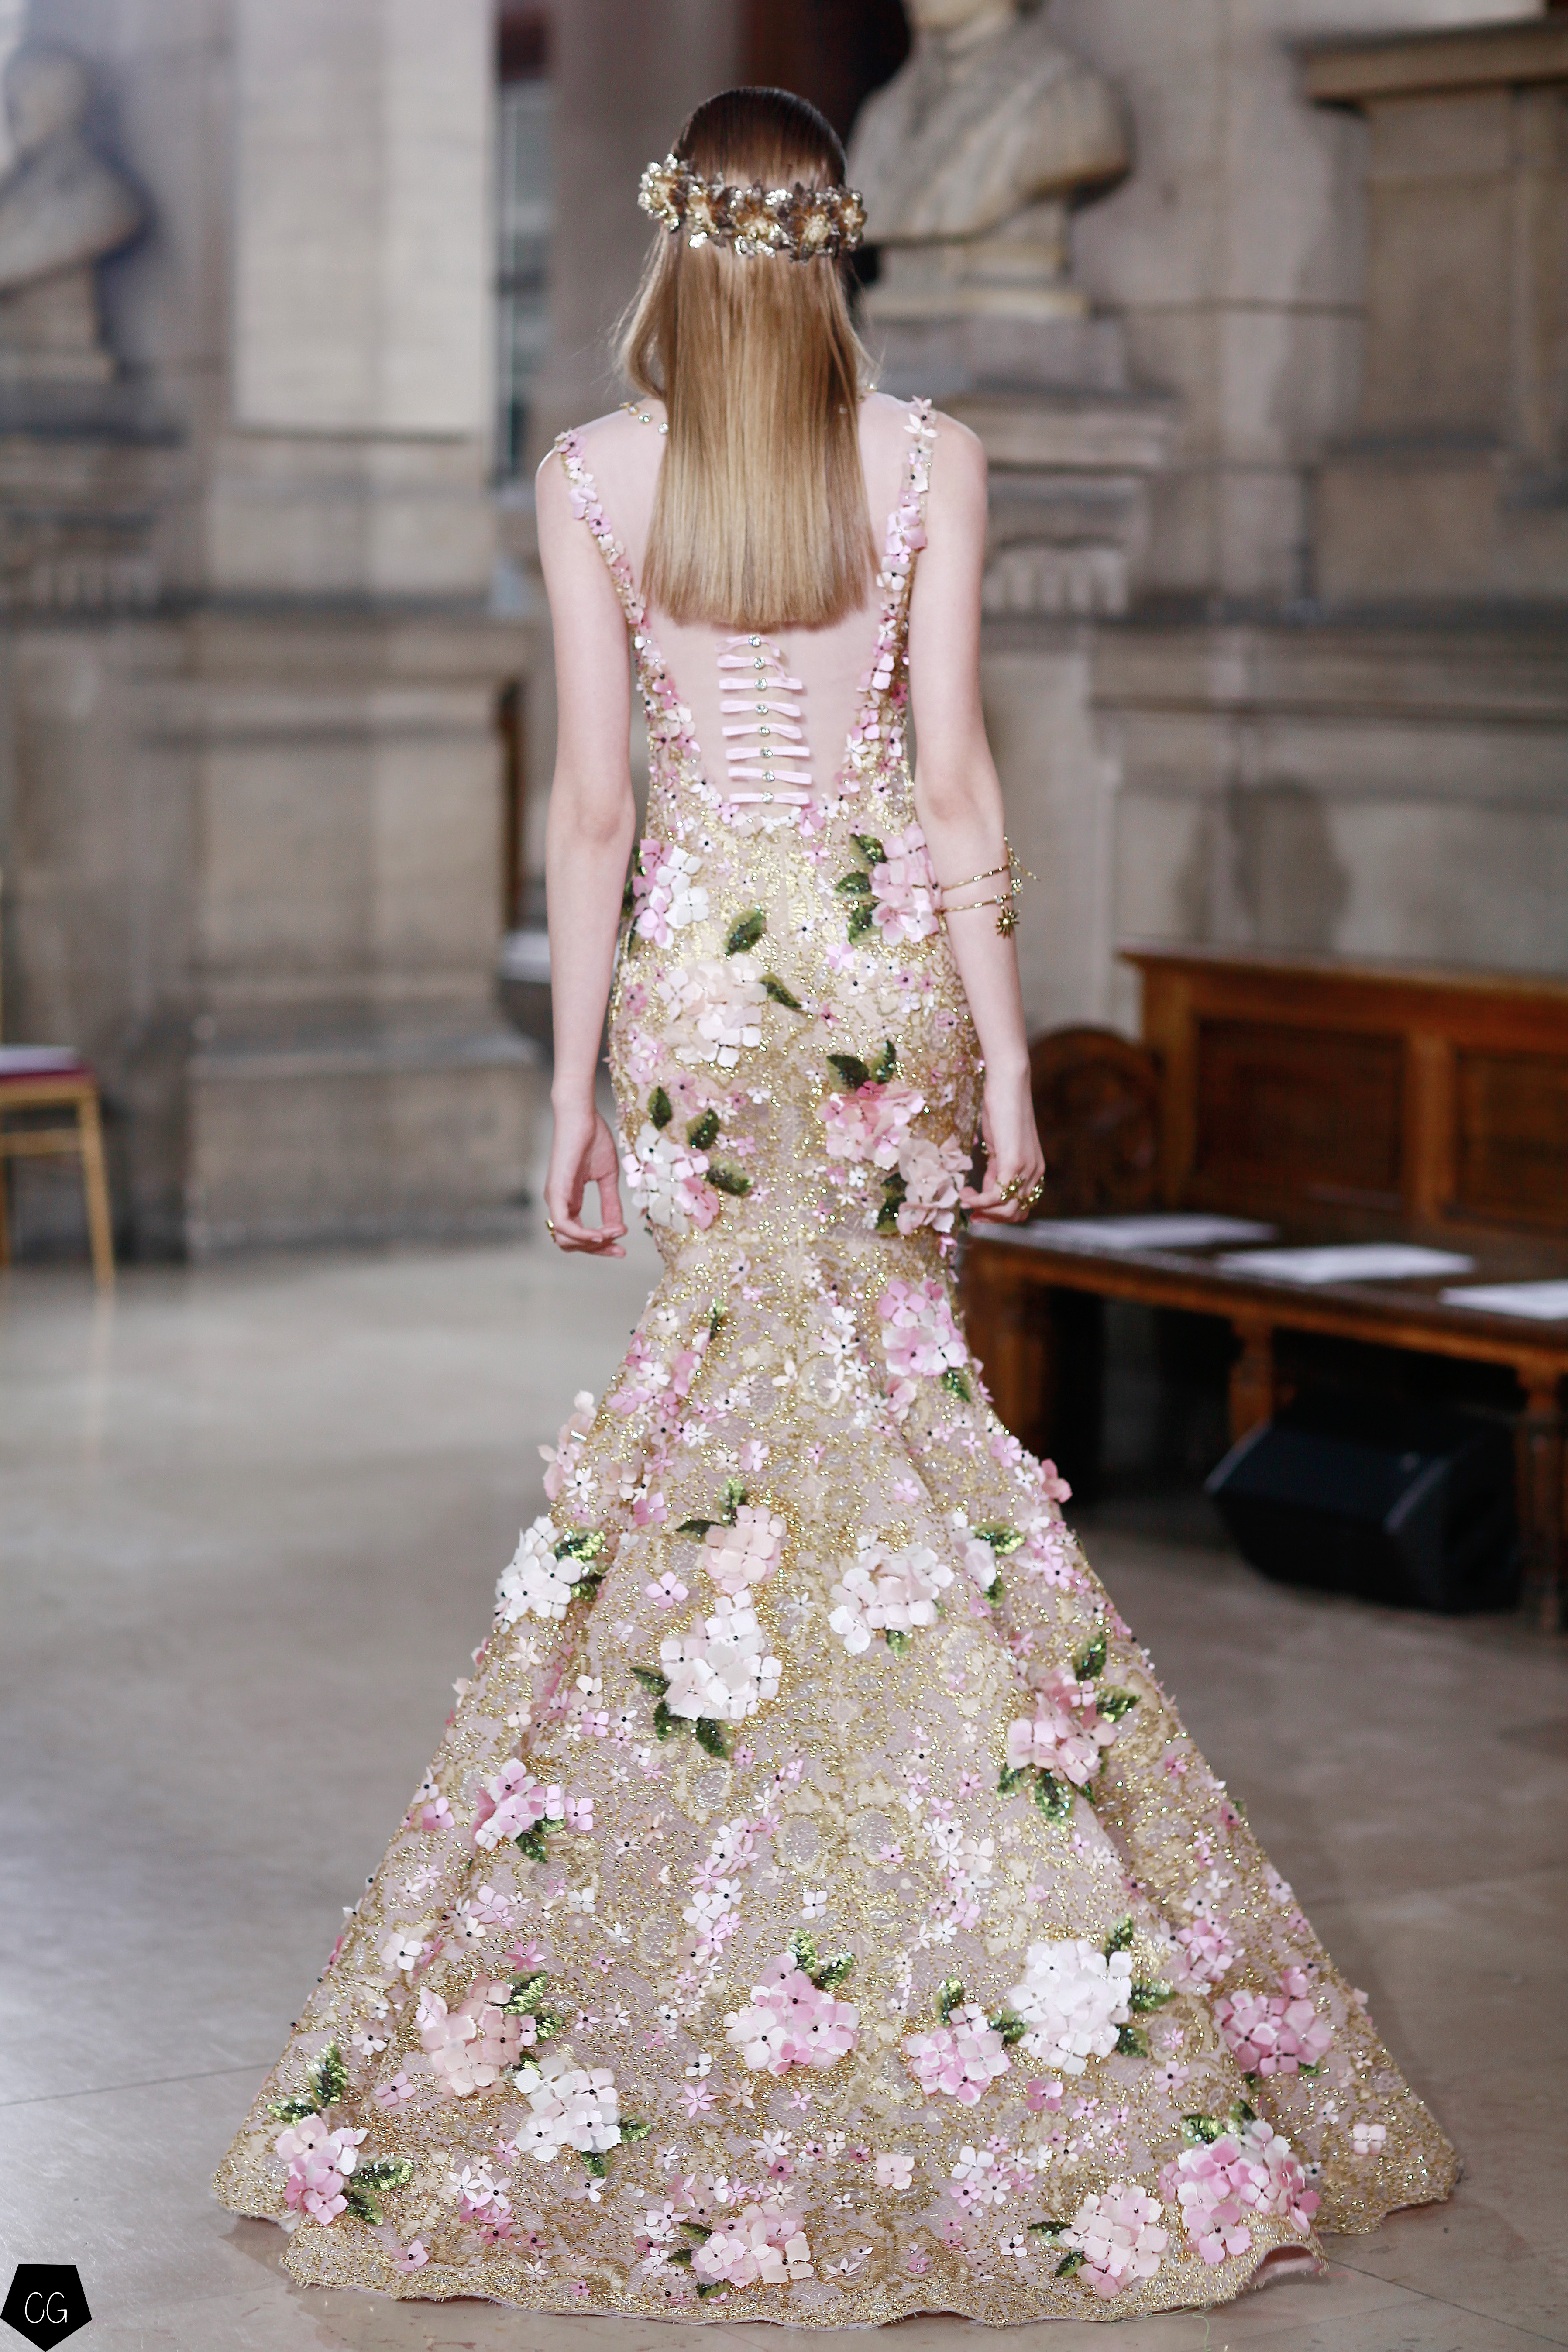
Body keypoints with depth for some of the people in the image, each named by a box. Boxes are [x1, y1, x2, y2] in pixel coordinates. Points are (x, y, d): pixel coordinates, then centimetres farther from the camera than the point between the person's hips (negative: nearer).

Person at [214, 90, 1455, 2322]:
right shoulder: (929, 461, -3)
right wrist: (1009, 1051, 0)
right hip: (889, 946, 0)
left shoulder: (592, 475, -2)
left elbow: (594, 804, -3)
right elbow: (956, 781, -5)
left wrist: (576, 1081, 2)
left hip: (699, 962, 0)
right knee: (887, 1371, 8)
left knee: (734, 1363, 8)